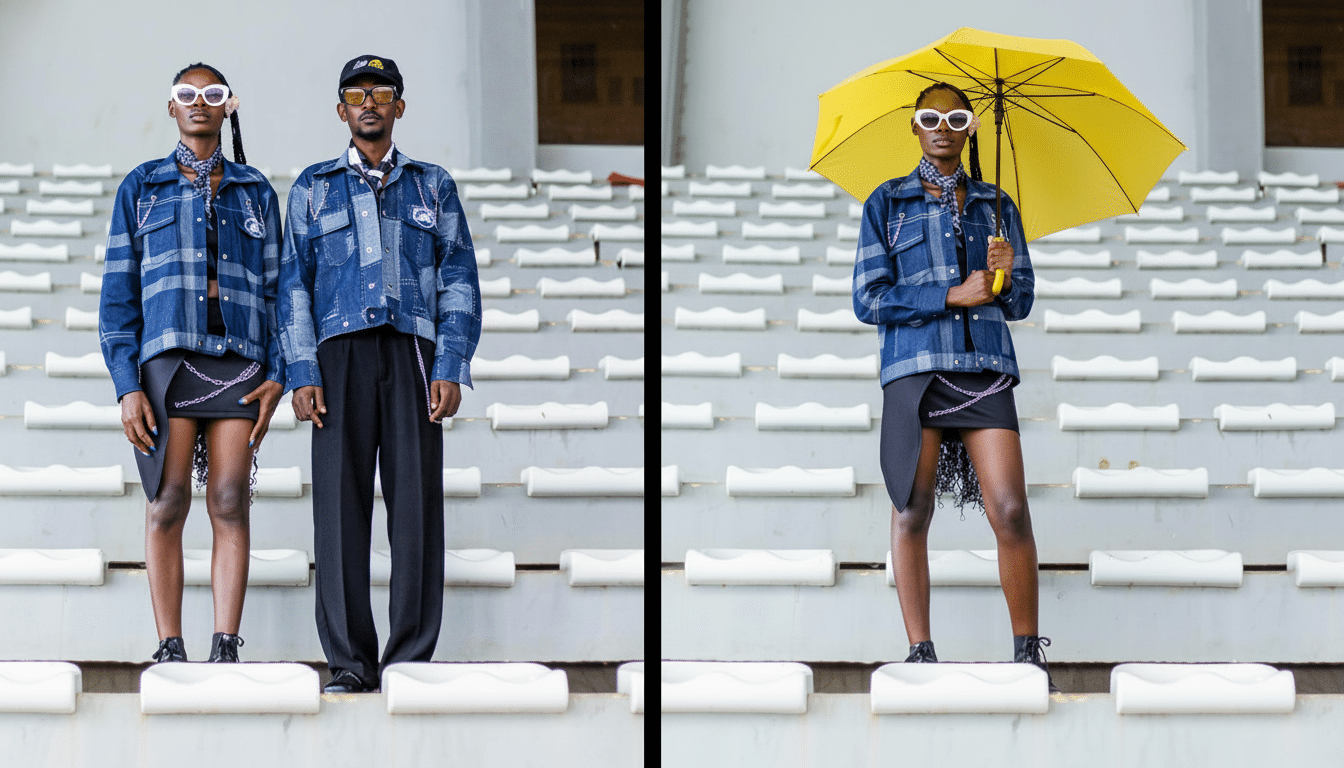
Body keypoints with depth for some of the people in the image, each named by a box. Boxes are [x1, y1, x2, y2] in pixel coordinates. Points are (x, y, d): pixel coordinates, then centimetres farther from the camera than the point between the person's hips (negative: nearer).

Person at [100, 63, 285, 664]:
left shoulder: (256, 192, 15)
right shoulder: (141, 187, 11)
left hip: (238, 359, 1)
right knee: (168, 503, -5)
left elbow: (274, 288, 13)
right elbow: (118, 293, 6)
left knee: (230, 503, -5)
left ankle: (225, 649, -5)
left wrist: (277, 374, -1)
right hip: (166, 356, -1)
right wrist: (127, 385, -4)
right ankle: (169, 650, -3)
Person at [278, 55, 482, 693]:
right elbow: (294, 285, 11)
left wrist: (450, 370, -2)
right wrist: (302, 375, -1)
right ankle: (349, 661, -2)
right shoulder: (313, 187, 16)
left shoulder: (433, 186, 16)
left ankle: (411, 659, -1)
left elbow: (459, 282, 10)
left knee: (417, 503, -6)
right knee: (340, 503, -6)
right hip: (340, 354, 0)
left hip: (413, 353, 0)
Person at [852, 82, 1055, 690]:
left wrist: (1007, 277, -7)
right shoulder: (888, 202, 11)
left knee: (1010, 511, -10)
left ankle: (1028, 652, -2)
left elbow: (1021, 304, 16)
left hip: (985, 366, 1)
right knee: (912, 510, -4)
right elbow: (868, 299, 2)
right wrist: (953, 296, -7)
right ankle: (919, 652, 2)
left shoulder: (996, 205, 18)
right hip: (914, 366, -1)